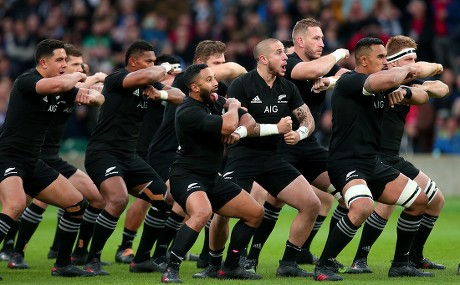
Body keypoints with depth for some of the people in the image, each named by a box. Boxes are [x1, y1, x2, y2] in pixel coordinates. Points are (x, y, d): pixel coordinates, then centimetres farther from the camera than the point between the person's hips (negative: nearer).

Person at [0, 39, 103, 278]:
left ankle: (62, 265, 20)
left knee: (77, 204, 11)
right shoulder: (26, 81, -15)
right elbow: (56, 85, -36)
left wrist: (90, 95, -10)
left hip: (33, 164, 9)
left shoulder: (62, 89, 9)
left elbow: (98, 98, 14)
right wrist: (78, 77, -15)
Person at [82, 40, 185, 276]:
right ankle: (92, 261, -21)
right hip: (103, 153, -9)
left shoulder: (149, 85, 12)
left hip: (129, 156, 9)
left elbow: (180, 96, 12)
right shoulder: (116, 79, -12)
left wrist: (161, 94, -9)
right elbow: (145, 77, -31)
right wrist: (165, 68, -10)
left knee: (165, 200, 6)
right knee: (118, 199, -31)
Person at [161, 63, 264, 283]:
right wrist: (233, 106, -11)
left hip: (211, 178, 10)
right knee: (202, 212, -39)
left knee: (255, 213, 12)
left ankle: (230, 267, 23)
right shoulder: (189, 112, -22)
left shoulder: (213, 102, 7)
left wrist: (236, 131, -3)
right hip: (187, 176, -10)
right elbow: (228, 125, -32)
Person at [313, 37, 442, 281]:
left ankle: (400, 264, 24)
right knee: (363, 207, -35)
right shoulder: (348, 82, -16)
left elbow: (422, 94, 19)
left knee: (419, 200, 14)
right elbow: (387, 80, -34)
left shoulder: (381, 87, 11)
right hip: (346, 162, -10)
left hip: (372, 162, 10)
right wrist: (406, 70, -12)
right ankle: (323, 267, -22)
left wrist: (405, 91, -4)